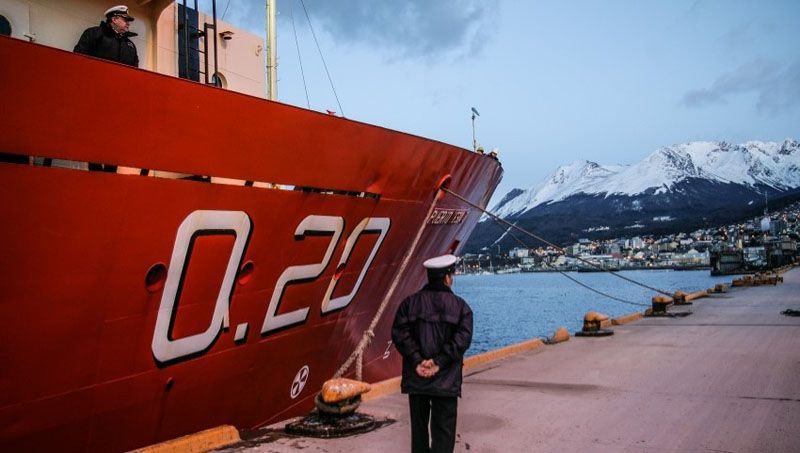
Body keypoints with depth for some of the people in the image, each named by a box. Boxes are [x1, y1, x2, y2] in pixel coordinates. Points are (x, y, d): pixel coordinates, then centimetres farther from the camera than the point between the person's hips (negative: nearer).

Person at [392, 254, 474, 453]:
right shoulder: (460, 306, -1)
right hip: (446, 380, -2)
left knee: (418, 425, 15)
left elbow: (400, 333, -8)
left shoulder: (410, 302, 4)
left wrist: (417, 361, -11)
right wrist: (438, 362, -14)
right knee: (443, 430, 3)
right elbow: (462, 339, -13)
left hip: (416, 377, 3)